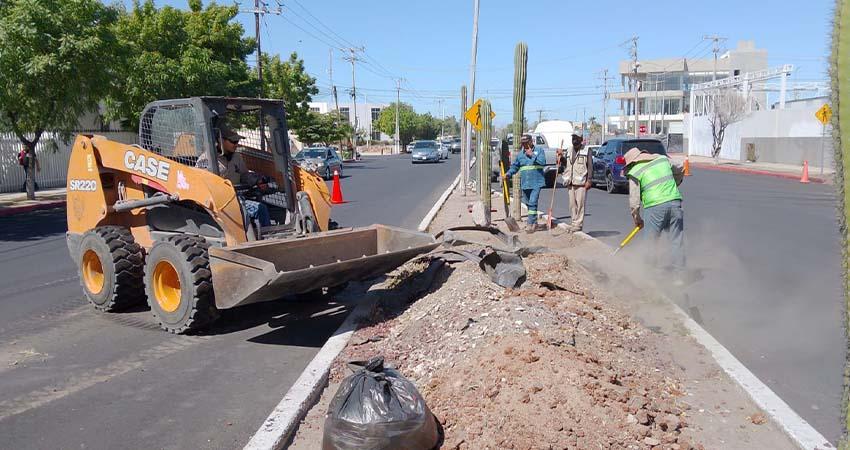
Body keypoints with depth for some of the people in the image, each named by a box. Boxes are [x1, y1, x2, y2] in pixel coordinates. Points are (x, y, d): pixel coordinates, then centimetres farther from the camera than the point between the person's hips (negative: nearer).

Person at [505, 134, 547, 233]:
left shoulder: (539, 150, 0)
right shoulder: (520, 154, 12)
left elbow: (543, 162, -14)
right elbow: (515, 166, 16)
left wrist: (532, 155, -16)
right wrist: (509, 173, 0)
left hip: (536, 183, -5)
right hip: (525, 183, 5)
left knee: (532, 203, -15)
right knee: (528, 204, 11)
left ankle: (531, 224, -14)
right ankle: (534, 222, 25)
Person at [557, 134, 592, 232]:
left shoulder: (586, 151, -1)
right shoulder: (569, 152, 16)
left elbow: (590, 167, -5)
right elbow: (566, 166, 21)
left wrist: (588, 180, -11)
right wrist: (561, 157, 5)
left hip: (581, 183, -6)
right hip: (571, 183, 6)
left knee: (580, 204, -6)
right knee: (572, 204, 9)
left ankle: (578, 224, -2)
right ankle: (574, 222, 18)